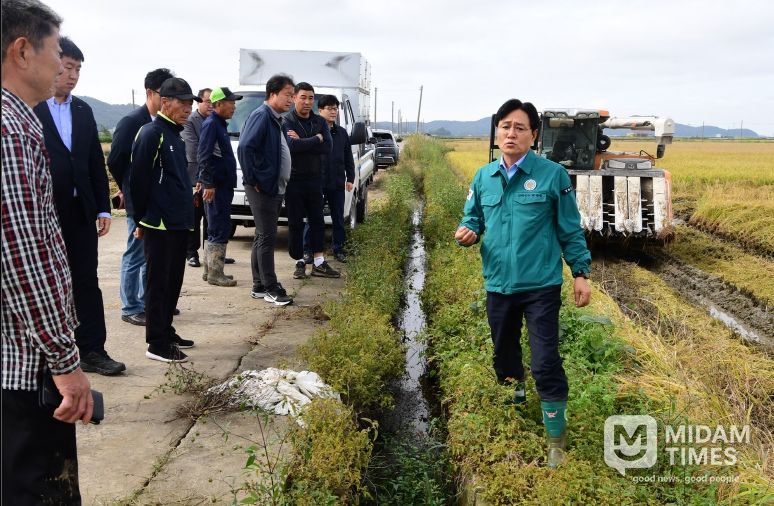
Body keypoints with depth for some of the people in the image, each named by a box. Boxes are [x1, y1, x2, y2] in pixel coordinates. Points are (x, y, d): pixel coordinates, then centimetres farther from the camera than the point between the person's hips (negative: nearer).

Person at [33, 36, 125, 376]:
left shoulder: (83, 111, 11)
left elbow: (96, 163, 12)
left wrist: (103, 208, 9)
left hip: (79, 211, 5)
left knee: (86, 281, 7)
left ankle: (91, 350, 14)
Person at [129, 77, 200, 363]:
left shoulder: (176, 134, 16)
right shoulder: (152, 133, -12)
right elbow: (138, 179, -15)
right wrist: (141, 220, -10)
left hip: (179, 223, 9)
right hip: (159, 224, -9)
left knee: (174, 281, 15)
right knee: (159, 282, -2)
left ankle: (167, 332, 27)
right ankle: (157, 344, 5)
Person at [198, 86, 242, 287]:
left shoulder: (220, 124, 19)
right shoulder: (211, 124, -12)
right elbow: (204, 156, -19)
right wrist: (208, 183, -23)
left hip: (223, 186, 10)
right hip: (216, 187, -10)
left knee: (216, 229, 14)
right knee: (220, 229, -8)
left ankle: (211, 270, 22)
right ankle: (215, 274, -3)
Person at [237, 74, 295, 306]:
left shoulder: (276, 120, 16)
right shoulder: (261, 116, -14)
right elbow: (245, 147, -23)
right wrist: (252, 180, -20)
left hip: (275, 189, 10)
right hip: (262, 188, -10)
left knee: (263, 237, 13)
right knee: (267, 237, -4)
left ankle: (259, 286, 20)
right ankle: (270, 288, 3)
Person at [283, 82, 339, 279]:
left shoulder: (320, 122, 8)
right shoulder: (286, 121, -5)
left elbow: (327, 148, -7)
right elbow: (291, 146, -23)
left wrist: (302, 142, -16)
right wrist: (316, 139, -12)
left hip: (314, 179, 4)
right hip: (293, 179, -4)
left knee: (317, 221, 7)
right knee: (295, 223, 2)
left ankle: (319, 263, 14)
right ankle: (300, 263, 13)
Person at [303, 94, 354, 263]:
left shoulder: (342, 133, 10)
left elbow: (348, 158, 13)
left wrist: (350, 178, 9)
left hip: (337, 184, 4)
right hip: (317, 183, -4)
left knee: (338, 218, 11)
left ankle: (338, 249, 22)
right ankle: (307, 250, 13)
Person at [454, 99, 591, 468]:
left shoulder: (552, 175, -7)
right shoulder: (483, 177, 4)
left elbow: (570, 230, -2)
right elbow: (473, 219, 13)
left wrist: (580, 273, -3)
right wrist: (467, 232, -10)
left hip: (541, 286, -4)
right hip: (498, 285, 5)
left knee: (546, 366, -6)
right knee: (505, 361, 20)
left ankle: (556, 444, 9)